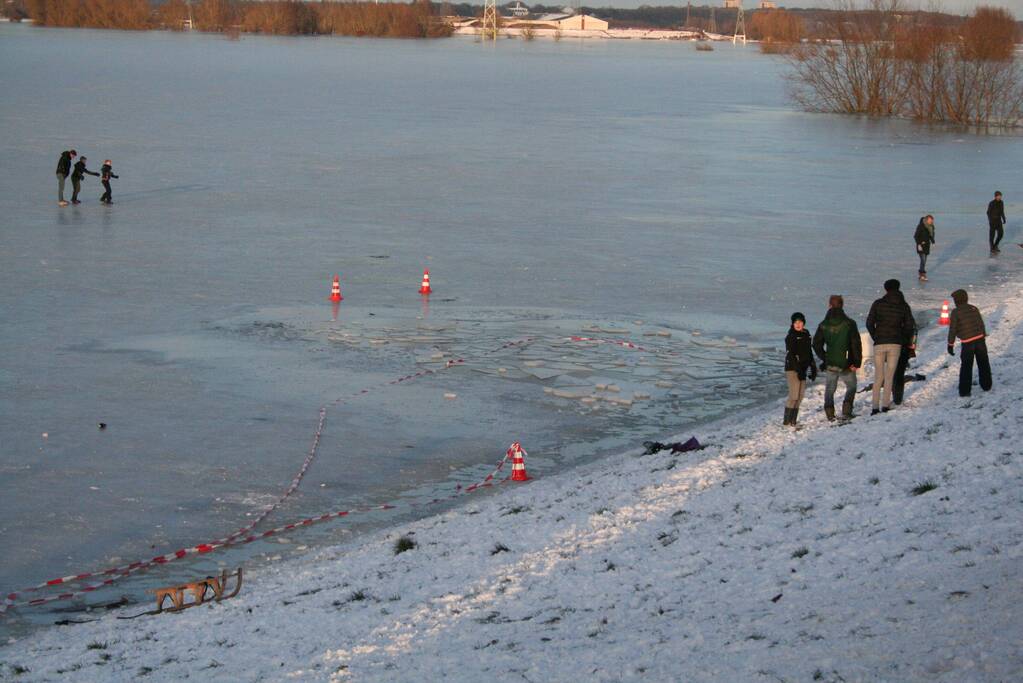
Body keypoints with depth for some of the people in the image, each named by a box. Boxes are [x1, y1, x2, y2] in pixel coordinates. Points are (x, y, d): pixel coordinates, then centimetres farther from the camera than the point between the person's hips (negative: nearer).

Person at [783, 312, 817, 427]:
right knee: (794, 396, -10)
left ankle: (793, 421, 12)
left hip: (802, 369, 8)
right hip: (792, 369, -7)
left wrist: (812, 368, 17)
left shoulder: (806, 334, 11)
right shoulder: (791, 336, -12)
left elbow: (809, 352, 20)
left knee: (800, 397, 7)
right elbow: (790, 355, -17)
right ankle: (787, 421, -5)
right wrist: (798, 370, -21)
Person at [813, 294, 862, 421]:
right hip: (846, 364, -1)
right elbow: (856, 344, -9)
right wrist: (857, 362, -3)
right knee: (851, 386, 16)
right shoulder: (849, 323, -8)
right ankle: (846, 411, 0)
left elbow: (816, 344, 2)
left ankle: (829, 412, 2)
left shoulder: (823, 325, -1)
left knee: (829, 389, 15)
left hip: (830, 364, 2)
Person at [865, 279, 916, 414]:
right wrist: (904, 341, 15)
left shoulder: (878, 304, 1)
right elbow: (910, 326, 3)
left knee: (878, 376, 6)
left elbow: (869, 323, -3)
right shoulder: (904, 306, 5)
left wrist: (876, 338, 8)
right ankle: (885, 405, 4)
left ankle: (875, 406, -1)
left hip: (879, 343, -1)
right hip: (896, 344, 1)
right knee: (890, 375, 8)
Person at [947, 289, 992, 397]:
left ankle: (965, 390, 5)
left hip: (967, 343, -4)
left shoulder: (956, 312, -8)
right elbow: (981, 324, 13)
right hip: (980, 339, 4)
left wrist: (950, 345, -2)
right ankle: (986, 385, 25)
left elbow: (952, 330, -8)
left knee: (966, 367, 5)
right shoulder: (974, 309, 7)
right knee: (983, 363, 17)